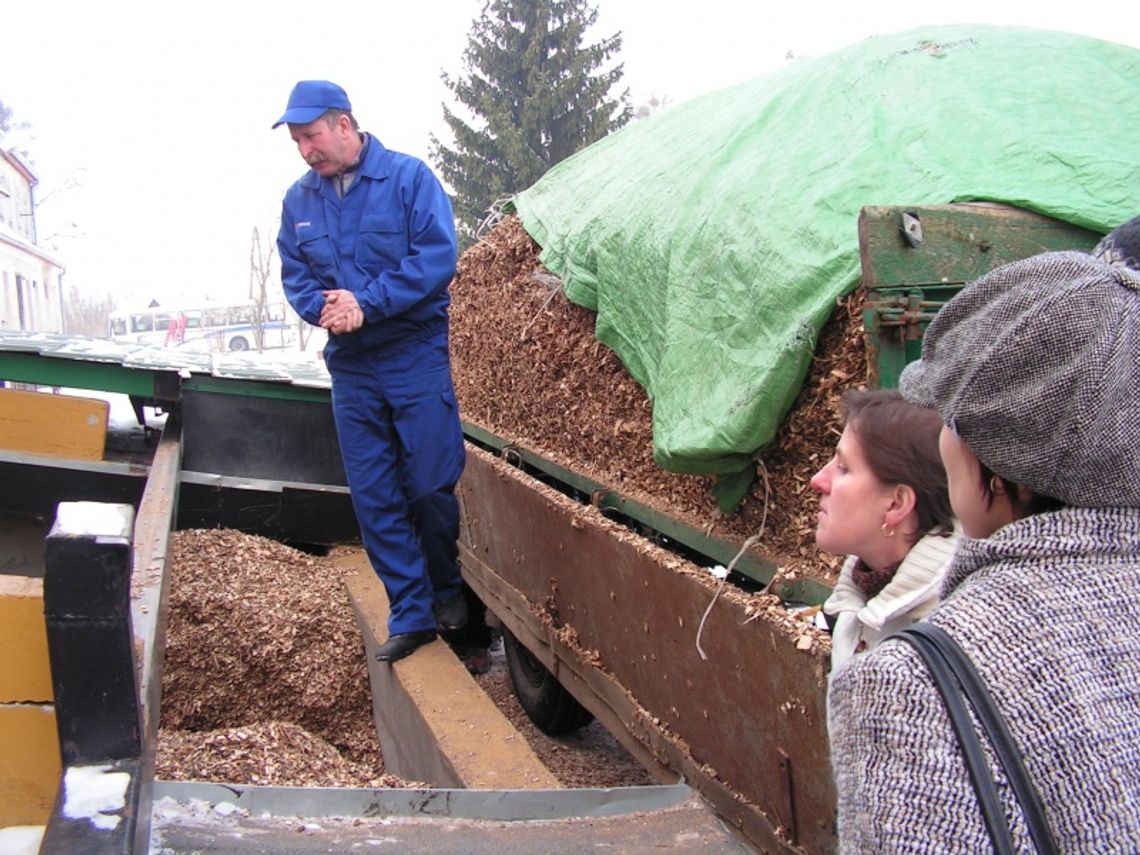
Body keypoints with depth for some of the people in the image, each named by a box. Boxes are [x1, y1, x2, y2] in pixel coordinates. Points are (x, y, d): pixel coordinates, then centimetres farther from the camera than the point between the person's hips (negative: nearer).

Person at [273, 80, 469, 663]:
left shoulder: (408, 177, -7)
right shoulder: (299, 200, 8)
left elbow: (437, 257, -15)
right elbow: (295, 275, 10)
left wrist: (366, 302, -20)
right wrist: (322, 307, -13)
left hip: (416, 357, -5)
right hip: (350, 367, 5)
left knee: (430, 487, 1)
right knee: (373, 499, 6)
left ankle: (447, 589, 27)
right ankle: (411, 615, 18)